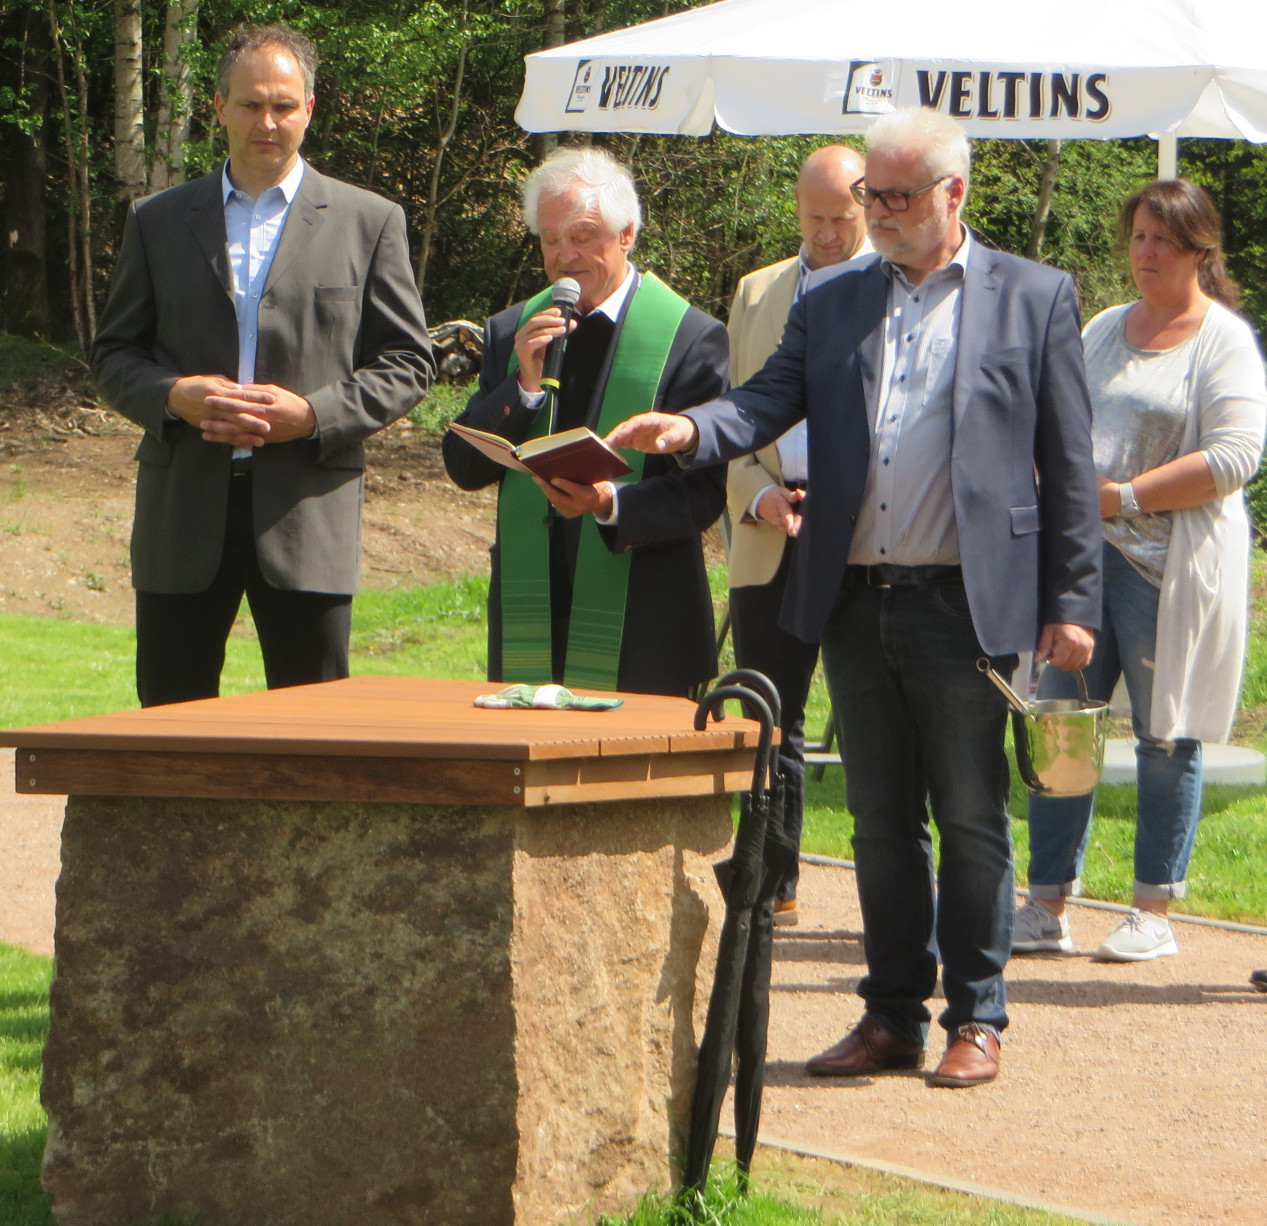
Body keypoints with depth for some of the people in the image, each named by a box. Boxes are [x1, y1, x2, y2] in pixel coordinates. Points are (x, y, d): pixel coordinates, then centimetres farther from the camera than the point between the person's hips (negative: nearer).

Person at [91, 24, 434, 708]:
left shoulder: (369, 222, 7)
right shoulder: (158, 222, 12)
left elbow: (407, 362, 5)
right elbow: (113, 353, 12)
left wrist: (312, 414, -11)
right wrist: (172, 396, -10)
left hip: (309, 515, -1)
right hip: (183, 513, 2)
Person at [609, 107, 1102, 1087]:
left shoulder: (1033, 299, 2)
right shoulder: (832, 305, 13)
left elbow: (1069, 464, 0)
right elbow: (771, 399, 1)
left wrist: (1072, 603, -5)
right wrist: (694, 427, -21)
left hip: (965, 602, -4)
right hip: (855, 603, 4)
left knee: (971, 817, 2)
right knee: (881, 820, 11)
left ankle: (976, 1018, 13)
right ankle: (894, 1015, 19)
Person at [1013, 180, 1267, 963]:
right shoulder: (1104, 332, 17)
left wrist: (1123, 497, -16)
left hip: (1171, 563, -6)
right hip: (1083, 554, 6)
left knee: (1165, 736, 0)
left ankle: (1154, 914, 7)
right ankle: (1048, 908, 5)